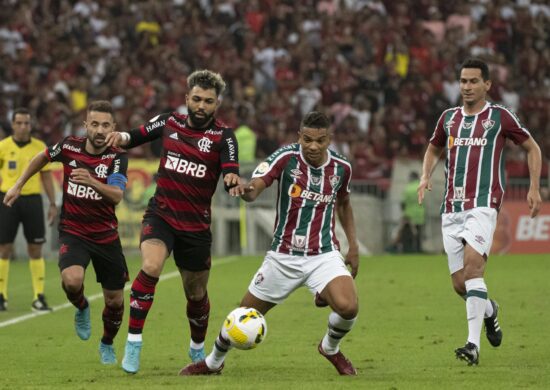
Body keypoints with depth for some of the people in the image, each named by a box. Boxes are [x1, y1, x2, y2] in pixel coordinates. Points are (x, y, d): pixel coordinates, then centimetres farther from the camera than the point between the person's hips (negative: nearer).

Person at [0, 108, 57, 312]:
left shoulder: (40, 147, 4)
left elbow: (46, 177, 10)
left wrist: (53, 204, 5)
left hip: (32, 199, 1)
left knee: (35, 249, 0)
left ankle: (39, 297, 3)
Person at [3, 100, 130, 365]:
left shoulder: (117, 158, -13)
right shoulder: (69, 147, -8)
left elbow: (117, 196, -30)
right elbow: (43, 157, 15)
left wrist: (92, 182, -47)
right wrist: (18, 185, 17)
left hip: (106, 236, 0)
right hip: (73, 232, 0)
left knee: (115, 301, 6)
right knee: (72, 281, -29)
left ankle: (107, 344, 36)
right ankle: (82, 309, 6)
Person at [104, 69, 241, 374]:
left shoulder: (223, 136, -7)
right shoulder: (170, 122, 1)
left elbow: (231, 174, -20)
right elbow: (136, 137, 15)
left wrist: (233, 179, -44)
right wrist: (120, 138, -8)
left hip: (196, 226, 0)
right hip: (160, 215, 0)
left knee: (196, 294, 12)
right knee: (151, 267, -28)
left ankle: (198, 349, 41)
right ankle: (133, 343, -20)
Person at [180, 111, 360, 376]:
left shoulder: (341, 167, -3)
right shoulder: (286, 158, -15)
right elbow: (256, 187, -29)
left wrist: (353, 244, 14)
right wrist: (246, 190, -53)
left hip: (324, 255, 1)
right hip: (283, 257, -1)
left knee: (348, 307, -25)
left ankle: (330, 348, 9)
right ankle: (214, 362, 37)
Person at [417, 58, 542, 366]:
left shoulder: (500, 116, 1)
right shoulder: (449, 118, 14)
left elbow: (532, 147, 11)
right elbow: (434, 149, 32)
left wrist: (534, 188, 3)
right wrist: (426, 177, 13)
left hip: (483, 204, -5)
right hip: (452, 207, 5)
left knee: (472, 264, -25)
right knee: (460, 283, 3)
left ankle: (474, 344, -27)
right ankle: (489, 310, 37)